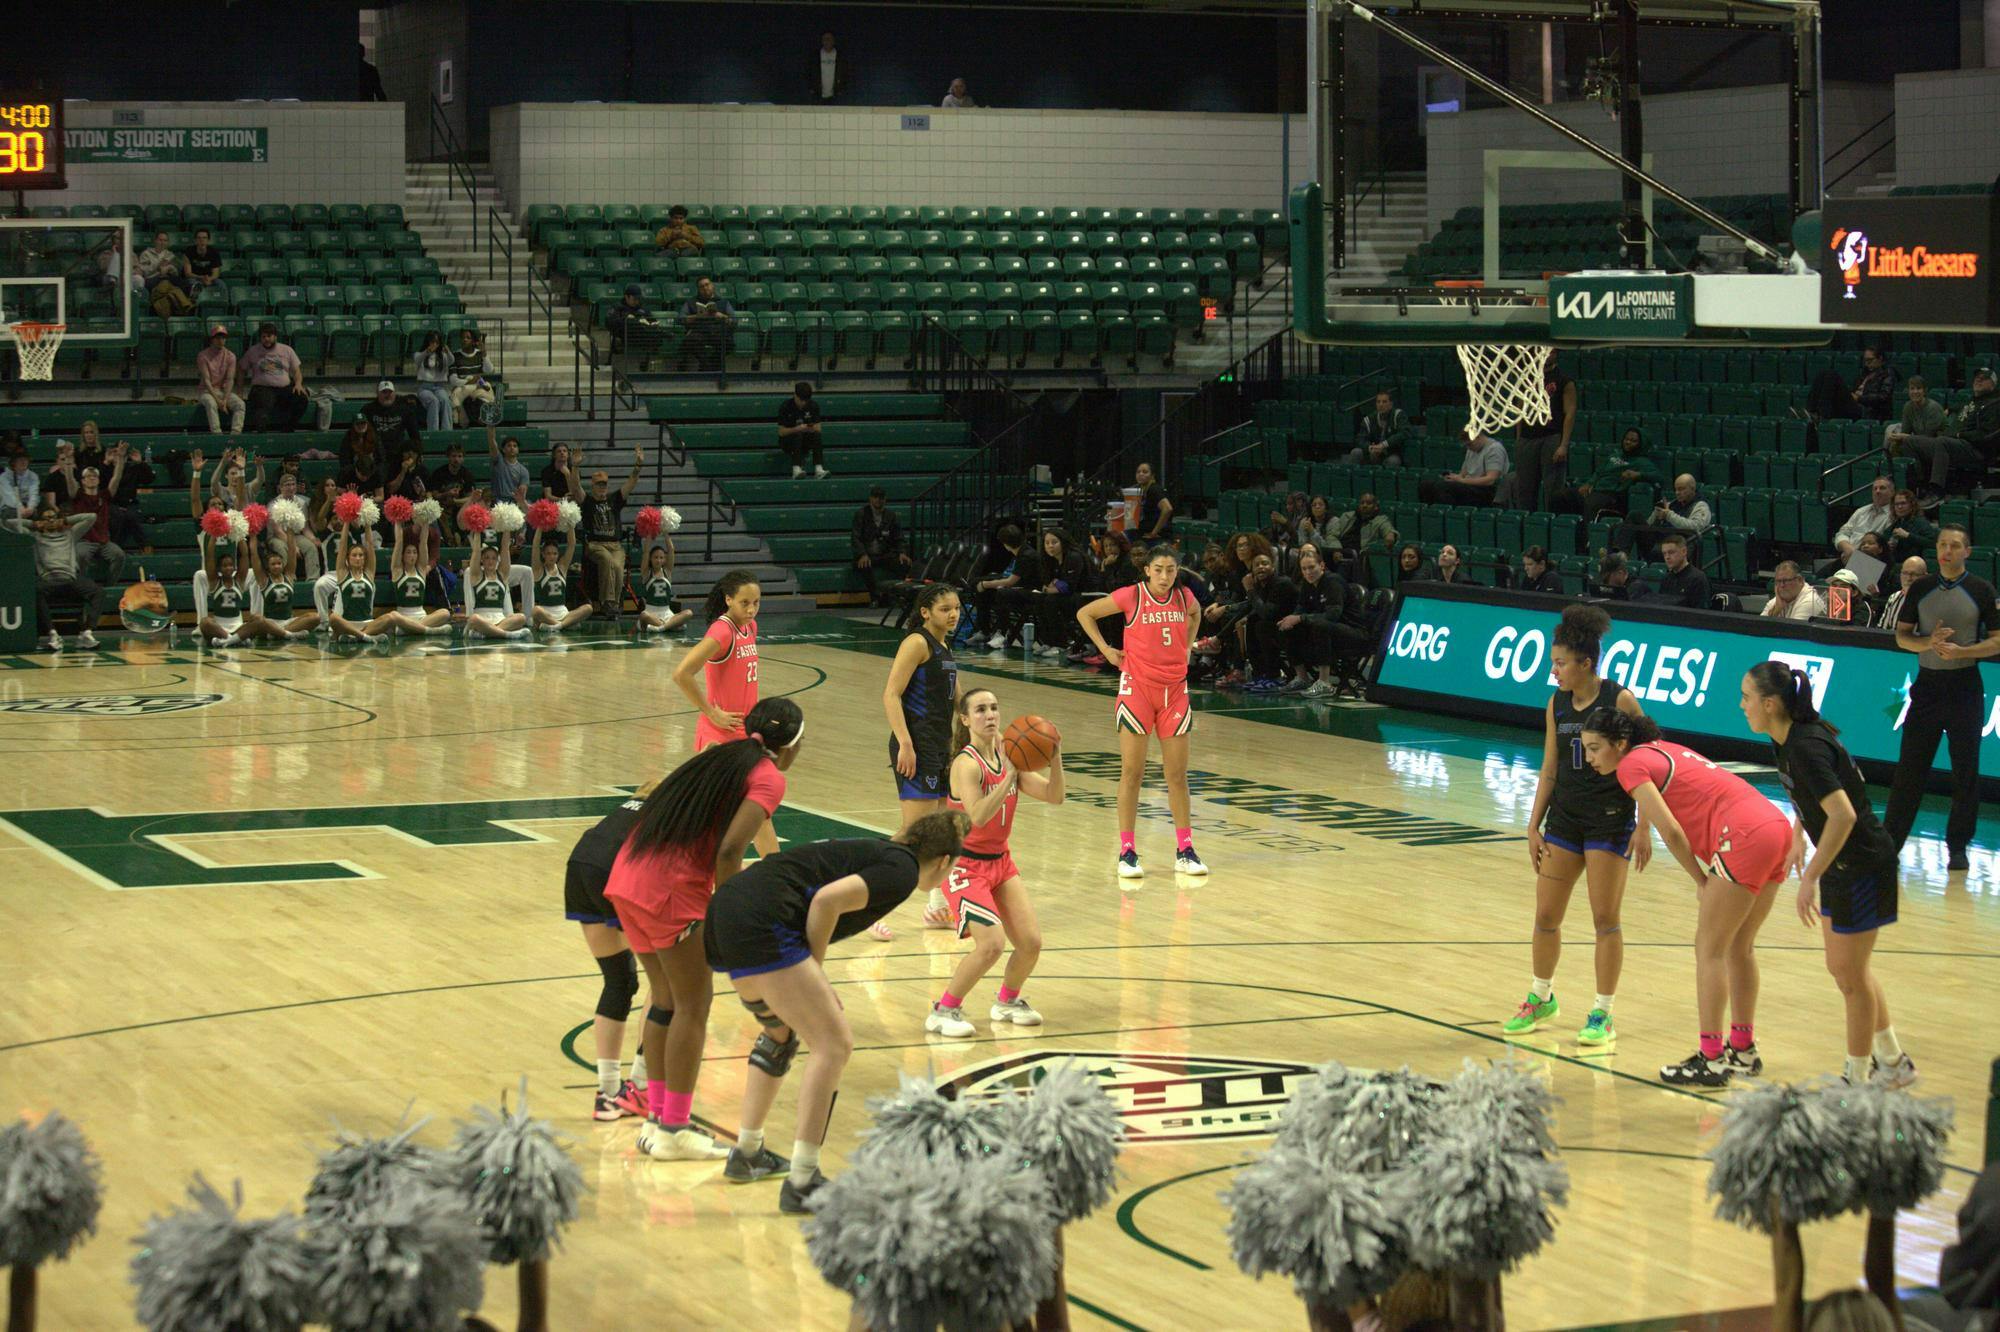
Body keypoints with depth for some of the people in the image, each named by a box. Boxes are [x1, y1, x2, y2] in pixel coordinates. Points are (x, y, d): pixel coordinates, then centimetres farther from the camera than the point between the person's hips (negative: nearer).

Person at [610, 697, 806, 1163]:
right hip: (672, 890, -8)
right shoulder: (768, 777, -3)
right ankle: (673, 1130, 6)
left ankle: (656, 1118, 24)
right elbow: (729, 851, -16)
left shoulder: (721, 757, 20)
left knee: (665, 997, 18)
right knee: (692, 1004, 3)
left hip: (627, 877, 8)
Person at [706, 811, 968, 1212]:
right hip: (759, 921, -10)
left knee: (782, 1031, 30)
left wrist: (812, 983, 21)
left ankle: (746, 1153, 37)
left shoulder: (880, 853, 25)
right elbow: (826, 899, -15)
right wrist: (815, 970, -2)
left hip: (723, 912, 10)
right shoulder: (902, 871, -2)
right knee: (834, 1045, -6)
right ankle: (801, 1185, -8)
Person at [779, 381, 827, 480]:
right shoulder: (785, 407, -12)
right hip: (787, 442, -3)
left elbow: (818, 429, -4)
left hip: (806, 442, 3)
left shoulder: (813, 406, -3)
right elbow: (781, 432, -14)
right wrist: (797, 429, -31)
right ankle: (796, 470, -49)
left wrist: (812, 429, -28)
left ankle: (818, 469, -44)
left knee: (816, 435, -29)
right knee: (797, 435, -35)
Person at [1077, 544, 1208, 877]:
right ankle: (1127, 852, 2)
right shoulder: (1131, 596, -10)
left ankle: (1184, 850, 13)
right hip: (1137, 687, -4)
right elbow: (1085, 614, 2)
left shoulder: (1184, 597, 0)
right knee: (1132, 772, -3)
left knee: (1177, 774, 7)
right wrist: (1106, 650, -2)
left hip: (1174, 689, 4)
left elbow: (1195, 614, 26)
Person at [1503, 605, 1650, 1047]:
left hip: (1610, 820, -5)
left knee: (1606, 919, -2)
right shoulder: (1557, 704, 5)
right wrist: (1534, 825, 8)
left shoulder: (1619, 701, -12)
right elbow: (1550, 770, 11)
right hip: (1564, 818, 6)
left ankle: (1602, 1015, 8)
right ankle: (1541, 998, 27)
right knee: (1545, 915, 7)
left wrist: (1643, 828, -14)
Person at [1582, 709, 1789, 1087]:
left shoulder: (1632, 764, -4)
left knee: (1709, 949, -2)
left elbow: (1671, 832, -9)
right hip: (1777, 827, 9)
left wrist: (1701, 880, 2)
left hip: (1745, 835, -9)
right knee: (1738, 948, 19)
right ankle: (1743, 1050, 27)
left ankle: (1711, 1061, -2)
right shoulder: (1663, 750, 22)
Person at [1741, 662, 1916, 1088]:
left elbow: (1843, 815, -33)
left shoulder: (1806, 747, -27)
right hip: (1842, 865, 9)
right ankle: (1893, 1061, 33)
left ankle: (1858, 1080, 16)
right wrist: (1798, 837, 19)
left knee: (1850, 974, 2)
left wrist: (1810, 878, -31)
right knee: (1846, 969, 19)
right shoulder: (1788, 740, 1)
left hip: (1863, 868, -9)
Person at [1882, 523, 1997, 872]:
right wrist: (1930, 642, -13)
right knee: (1909, 768, 2)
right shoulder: (1920, 589, 5)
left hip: (1965, 689, -2)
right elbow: (1902, 635, 6)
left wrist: (1960, 651, -17)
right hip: (1927, 684, 2)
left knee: (1965, 771, 3)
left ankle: (1958, 846, 13)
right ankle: (1890, 841, 8)